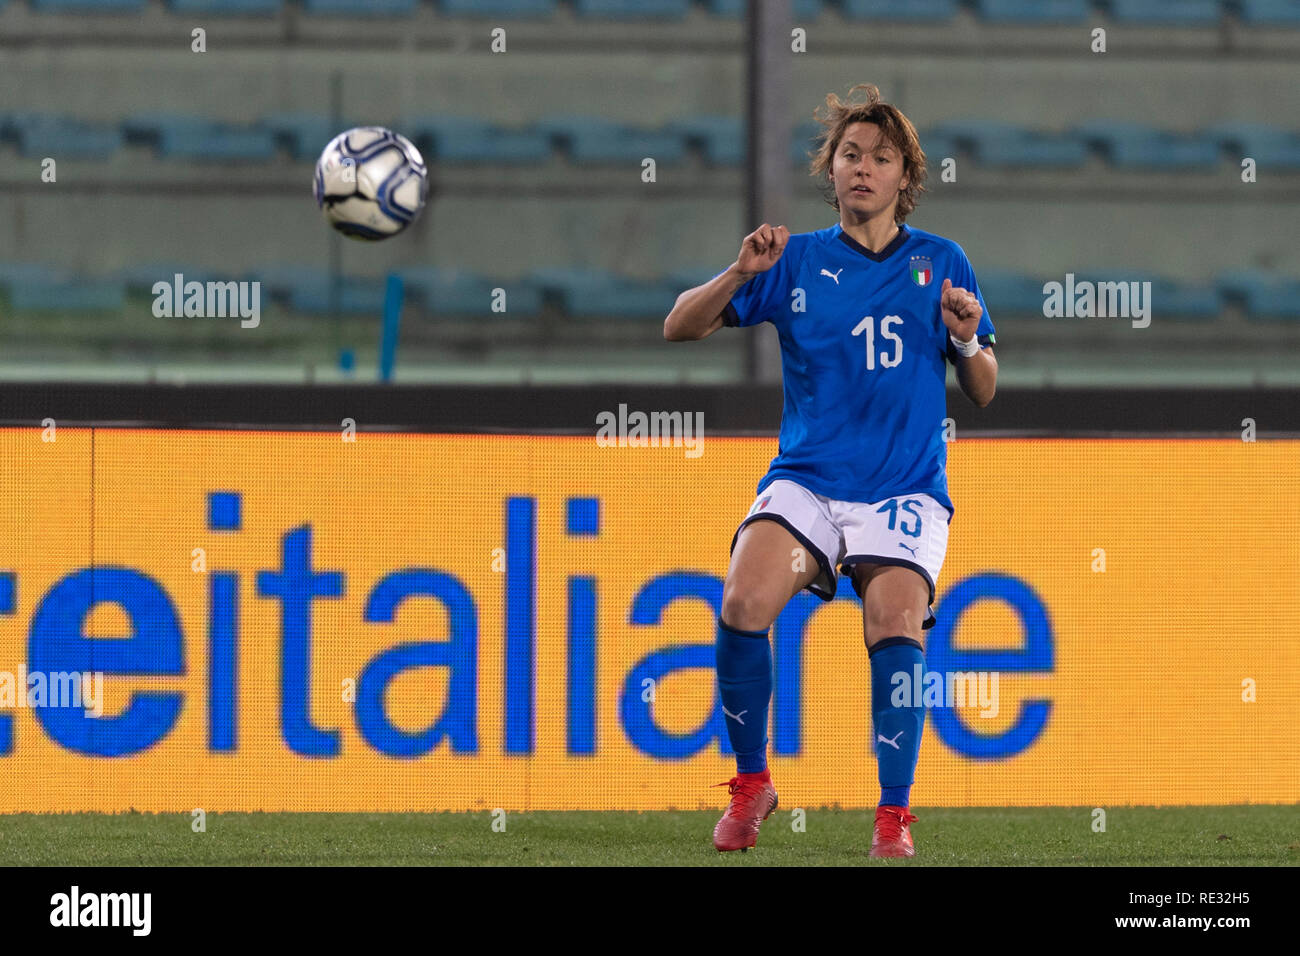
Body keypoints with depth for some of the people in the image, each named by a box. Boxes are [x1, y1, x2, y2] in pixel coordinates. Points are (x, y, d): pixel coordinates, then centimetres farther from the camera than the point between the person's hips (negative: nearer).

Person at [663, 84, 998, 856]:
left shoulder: (941, 264, 8)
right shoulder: (796, 261, 8)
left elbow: (984, 394, 9)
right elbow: (680, 328, 5)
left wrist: (967, 341, -12)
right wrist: (740, 275, -11)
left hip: (906, 489, -1)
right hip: (806, 480, 1)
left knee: (896, 620, -25)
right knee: (745, 602, -24)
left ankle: (894, 815, -13)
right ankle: (752, 781, -4)